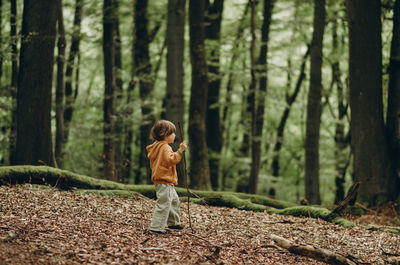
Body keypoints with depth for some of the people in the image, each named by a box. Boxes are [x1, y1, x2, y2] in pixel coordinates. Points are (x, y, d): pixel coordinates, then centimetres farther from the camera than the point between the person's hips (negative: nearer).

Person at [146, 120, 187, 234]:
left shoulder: (156, 146, 17)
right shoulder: (165, 147, -16)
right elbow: (171, 160, -30)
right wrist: (180, 151, -32)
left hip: (167, 182, 11)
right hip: (165, 182, -11)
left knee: (174, 201, 22)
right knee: (164, 204, -11)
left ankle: (173, 222, 33)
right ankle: (157, 227, -10)